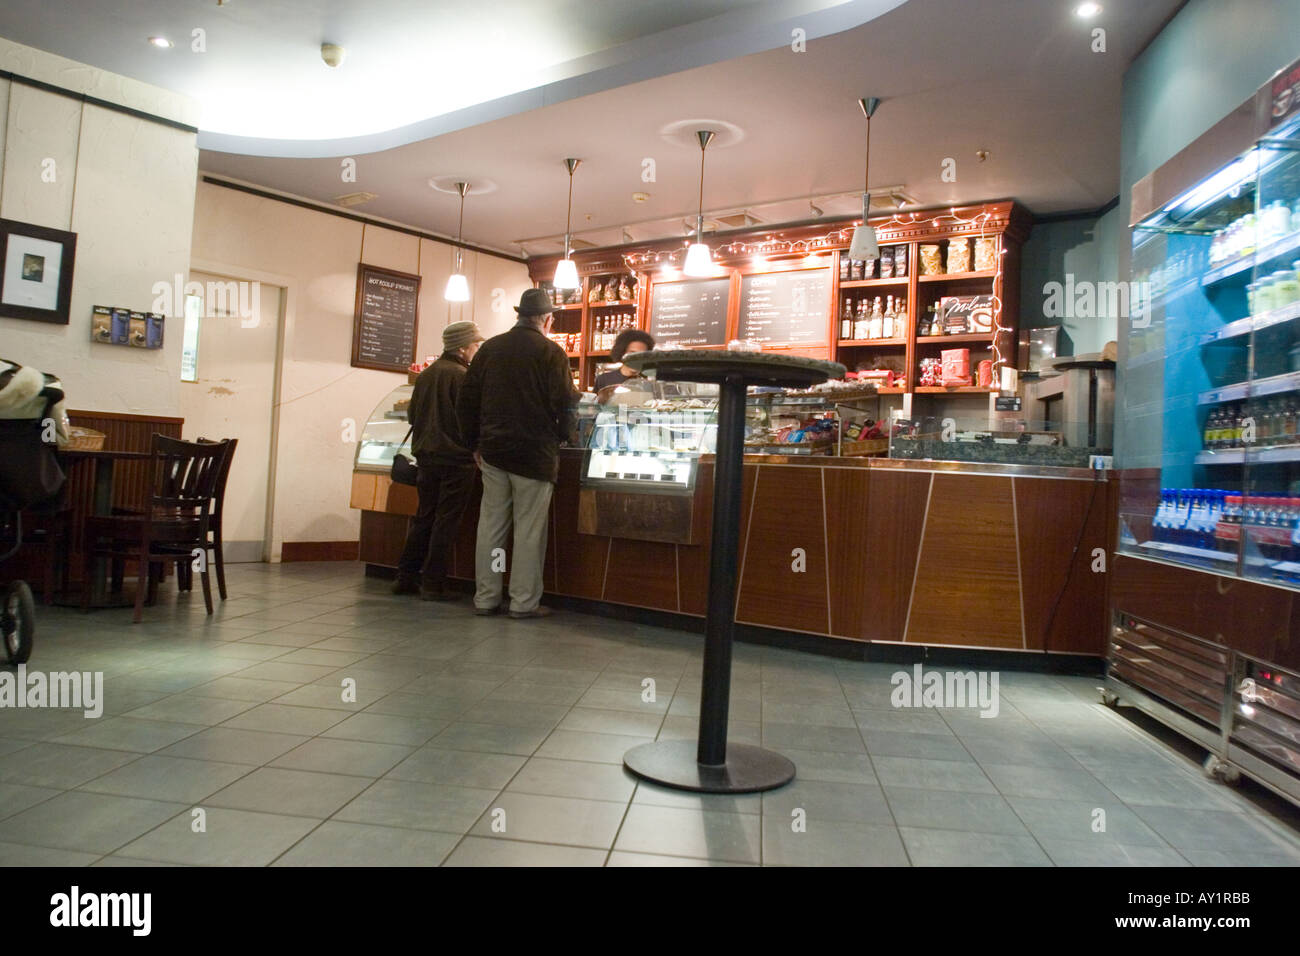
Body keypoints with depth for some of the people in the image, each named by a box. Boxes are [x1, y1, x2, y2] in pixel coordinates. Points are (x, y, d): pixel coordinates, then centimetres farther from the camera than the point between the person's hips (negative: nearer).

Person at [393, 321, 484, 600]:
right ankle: (433, 584, 2)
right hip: (455, 458, -7)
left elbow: (412, 415, 14)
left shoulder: (426, 374, 10)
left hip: (425, 455, 7)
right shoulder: (462, 375, -12)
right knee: (445, 521, -1)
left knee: (423, 518, 15)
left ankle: (406, 577, 18)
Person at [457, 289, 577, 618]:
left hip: (493, 451, 5)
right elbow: (564, 404, -9)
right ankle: (524, 601, 5)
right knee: (529, 529, 2)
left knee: (490, 524, 9)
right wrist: (562, 436, 9)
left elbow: (467, 399, 10)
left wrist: (475, 443, 16)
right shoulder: (551, 352, -6)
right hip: (535, 453, -4)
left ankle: (485, 598, 15)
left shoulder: (490, 348, 8)